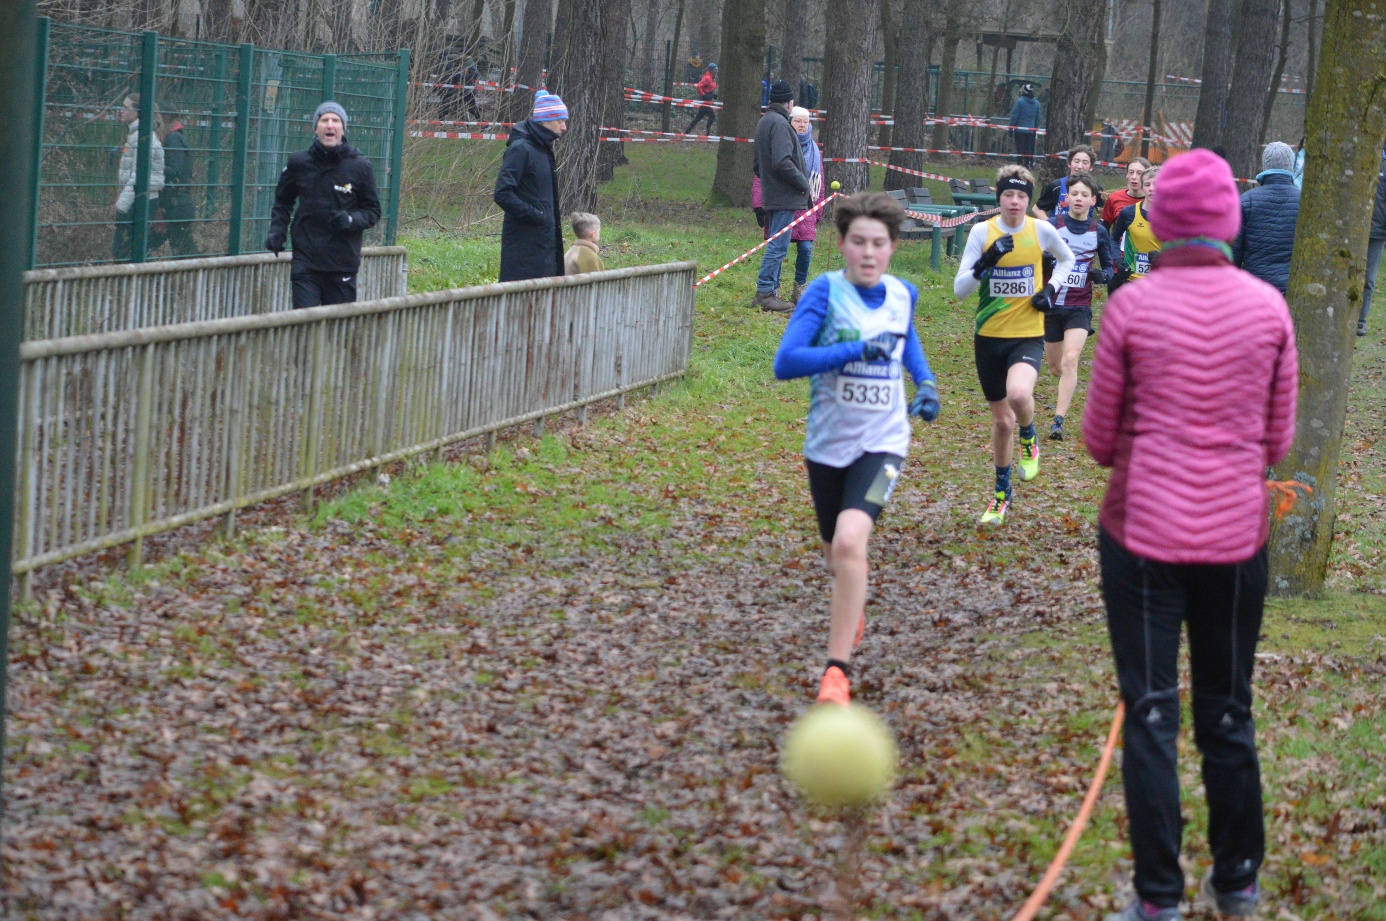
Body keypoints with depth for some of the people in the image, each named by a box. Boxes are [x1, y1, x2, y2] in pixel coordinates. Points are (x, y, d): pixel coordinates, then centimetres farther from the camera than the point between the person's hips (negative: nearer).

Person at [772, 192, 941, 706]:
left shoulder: (902, 294, 1)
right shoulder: (825, 292, -12)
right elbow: (785, 363, -23)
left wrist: (925, 382, 11)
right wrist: (858, 349, -28)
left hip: (881, 443, 0)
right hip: (828, 445, 0)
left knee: (850, 540, -23)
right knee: (836, 552, 19)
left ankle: (837, 670, -21)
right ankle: (853, 604, 56)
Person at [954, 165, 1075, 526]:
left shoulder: (1042, 231, -4)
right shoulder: (982, 232, -5)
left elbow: (1067, 259, 18)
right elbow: (959, 288, -8)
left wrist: (1051, 289, 1)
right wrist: (986, 262, -24)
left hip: (1028, 336, -1)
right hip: (989, 337, 1)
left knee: (1019, 394, -31)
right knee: (1001, 419, 11)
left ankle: (1029, 440, 4)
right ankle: (1001, 492, 32)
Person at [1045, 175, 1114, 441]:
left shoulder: (1099, 232, 0)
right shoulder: (1052, 226, -5)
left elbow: (1109, 267, 10)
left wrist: (1101, 275, -14)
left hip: (1079, 307, -1)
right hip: (1051, 303, 1)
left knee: (1070, 360, -21)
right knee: (1055, 367, 12)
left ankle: (1058, 421, -22)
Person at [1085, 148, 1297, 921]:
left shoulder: (1132, 308, -10)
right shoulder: (1268, 308, -5)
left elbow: (1100, 439, -3)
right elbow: (1278, 440, 2)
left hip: (1144, 532, -2)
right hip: (1238, 535, 2)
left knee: (1152, 714, 5)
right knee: (1229, 713, 16)